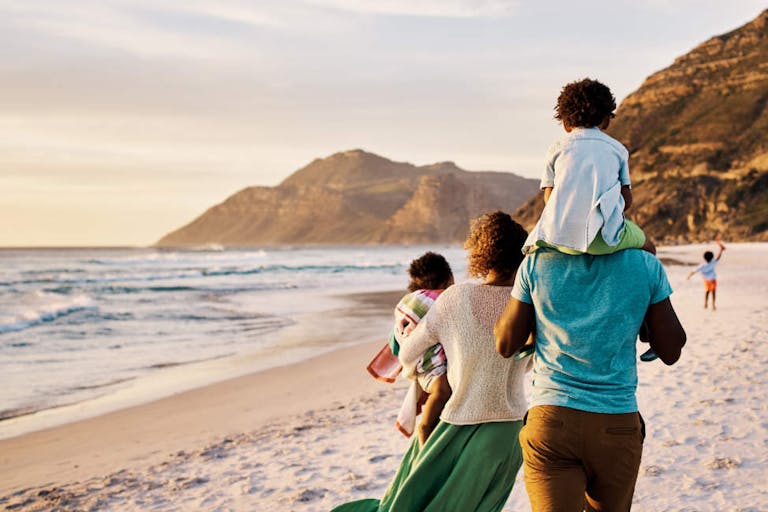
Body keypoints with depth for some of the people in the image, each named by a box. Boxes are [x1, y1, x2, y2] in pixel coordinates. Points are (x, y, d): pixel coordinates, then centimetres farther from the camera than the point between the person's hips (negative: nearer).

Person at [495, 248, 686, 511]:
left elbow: (505, 345, 5)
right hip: (617, 426, 1)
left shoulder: (537, 263, -3)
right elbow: (670, 351, 6)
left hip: (551, 422, -1)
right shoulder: (646, 264, -3)